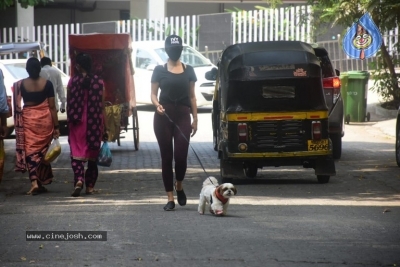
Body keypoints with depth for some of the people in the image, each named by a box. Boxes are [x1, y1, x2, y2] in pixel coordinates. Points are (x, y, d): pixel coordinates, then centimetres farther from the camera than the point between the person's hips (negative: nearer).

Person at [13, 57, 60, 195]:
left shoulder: (20, 85, -3)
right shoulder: (47, 84, -3)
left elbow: (17, 106, -2)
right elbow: (52, 106, -2)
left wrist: (18, 125, 7)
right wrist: (56, 126, 2)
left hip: (28, 120, -1)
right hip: (45, 120, 1)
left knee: (30, 151, 0)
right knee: (42, 151, 13)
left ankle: (34, 182, -14)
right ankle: (41, 182, 18)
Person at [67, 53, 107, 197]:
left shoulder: (73, 81, -4)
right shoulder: (98, 81, -1)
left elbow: (69, 104, -1)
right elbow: (102, 106, 1)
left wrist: (69, 120, 10)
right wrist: (104, 128, 7)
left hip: (77, 122, -2)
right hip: (94, 124, 2)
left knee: (77, 153, 1)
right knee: (92, 154, 13)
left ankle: (79, 180, -22)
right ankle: (90, 186, 17)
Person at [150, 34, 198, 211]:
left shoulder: (188, 71, 9)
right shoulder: (160, 70, 5)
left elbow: (192, 97, 11)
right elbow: (153, 94, 5)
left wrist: (195, 119, 6)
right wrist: (157, 104, -17)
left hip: (182, 115, 1)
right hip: (164, 116, -1)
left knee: (181, 156, -9)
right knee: (167, 157, 1)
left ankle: (179, 186, 21)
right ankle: (170, 198, 7)